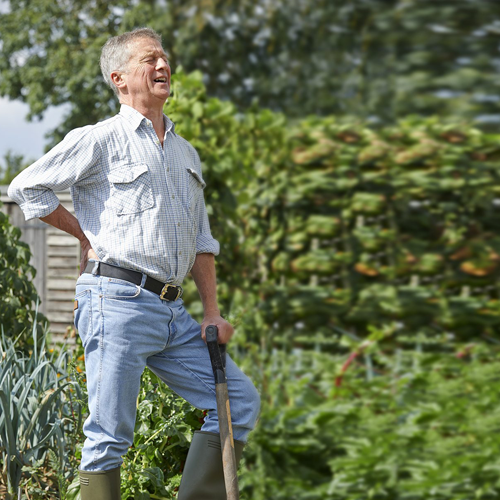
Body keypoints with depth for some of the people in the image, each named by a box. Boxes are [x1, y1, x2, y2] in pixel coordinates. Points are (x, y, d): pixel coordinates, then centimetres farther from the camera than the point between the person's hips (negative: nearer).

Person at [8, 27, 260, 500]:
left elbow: (202, 240, 22)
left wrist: (212, 312, 13)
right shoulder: (98, 140, -1)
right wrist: (86, 235, 1)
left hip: (172, 313, 7)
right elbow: (26, 187, 0)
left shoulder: (186, 153, 20)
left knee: (239, 400, 3)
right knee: (110, 433, -7)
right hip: (117, 301, -7)